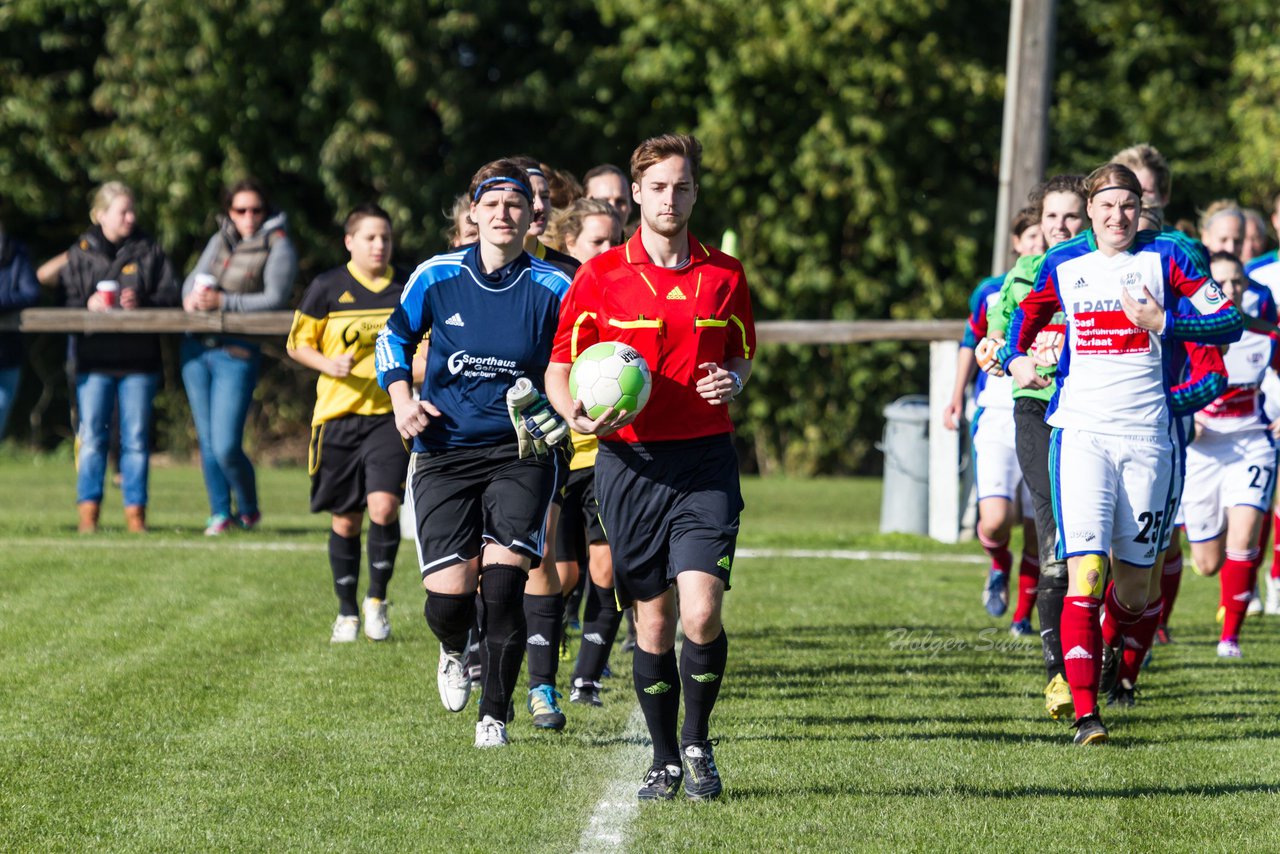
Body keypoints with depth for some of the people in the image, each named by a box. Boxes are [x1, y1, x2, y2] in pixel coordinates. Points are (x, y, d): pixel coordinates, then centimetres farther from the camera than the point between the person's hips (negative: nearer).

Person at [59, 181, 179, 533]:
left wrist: (142, 303, -15)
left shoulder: (149, 252, 8)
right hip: (94, 358, -1)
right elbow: (65, 301, 3)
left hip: (139, 359, 1)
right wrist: (88, 305, -17)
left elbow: (169, 296, 3)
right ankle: (88, 512, 2)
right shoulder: (80, 253, 7)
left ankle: (135, 512, 7)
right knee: (92, 437, -2)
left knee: (136, 438, 2)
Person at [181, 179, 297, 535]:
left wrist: (223, 302, -21)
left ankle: (249, 509, 13)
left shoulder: (278, 246, -4)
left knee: (226, 447, -10)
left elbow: (275, 299, -12)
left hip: (238, 352, -6)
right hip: (197, 346, 6)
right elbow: (195, 278, 12)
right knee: (207, 440, 9)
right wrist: (192, 297, -12)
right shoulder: (220, 240, 14)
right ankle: (220, 512, 19)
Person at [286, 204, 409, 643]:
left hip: (389, 414, 0)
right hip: (338, 414, 0)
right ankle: (347, 611, 20)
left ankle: (377, 599, 3)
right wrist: (329, 364, -13)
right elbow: (297, 344, 6)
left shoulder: (408, 290, 5)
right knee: (346, 519, 5)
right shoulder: (327, 288, 0)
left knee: (383, 506, -17)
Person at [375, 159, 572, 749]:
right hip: (444, 452, 1)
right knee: (448, 596, -8)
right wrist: (401, 399, -1)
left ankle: (494, 716, 3)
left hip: (520, 452, -1)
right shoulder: (436, 278, 0)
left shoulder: (552, 288, -3)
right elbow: (394, 337, 15)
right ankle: (453, 652, 31)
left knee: (503, 585, -14)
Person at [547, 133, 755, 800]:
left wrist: (732, 381, -3)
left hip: (705, 462, 0)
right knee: (653, 618, 3)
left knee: (701, 611, -15)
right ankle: (664, 759, 19)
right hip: (630, 463, 0)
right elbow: (559, 368, 4)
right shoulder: (600, 276, 1)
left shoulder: (725, 276, 7)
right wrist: (578, 415, -16)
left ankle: (697, 741, 8)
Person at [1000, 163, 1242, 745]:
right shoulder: (1062, 263, 9)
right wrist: (1014, 358, 10)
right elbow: (1025, 315, 29)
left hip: (1148, 435, 0)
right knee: (1085, 574, -17)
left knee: (1133, 593, 5)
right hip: (1080, 430, 0)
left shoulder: (1166, 256, 2)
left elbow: (1229, 324, -3)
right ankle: (1084, 712, -19)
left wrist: (1164, 323, -16)